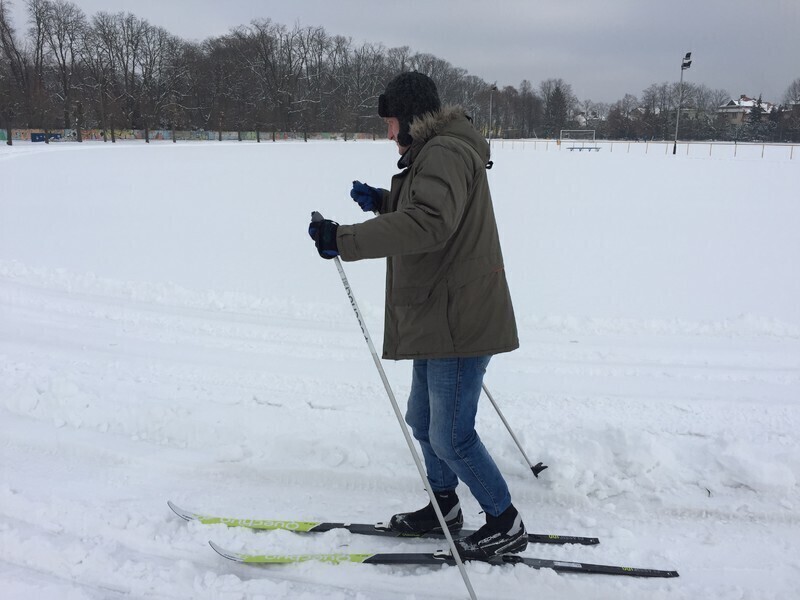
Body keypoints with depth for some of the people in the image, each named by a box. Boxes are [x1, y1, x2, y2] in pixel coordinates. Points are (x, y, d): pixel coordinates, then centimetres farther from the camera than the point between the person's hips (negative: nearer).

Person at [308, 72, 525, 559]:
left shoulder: (445, 154, -17)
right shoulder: (434, 154, 19)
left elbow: (429, 223, -33)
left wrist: (345, 240, -35)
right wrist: (383, 203, 16)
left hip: (459, 322, -11)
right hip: (437, 317, 11)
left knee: (451, 437, -3)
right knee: (423, 421, 21)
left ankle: (506, 526, 14)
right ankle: (443, 506, 39)